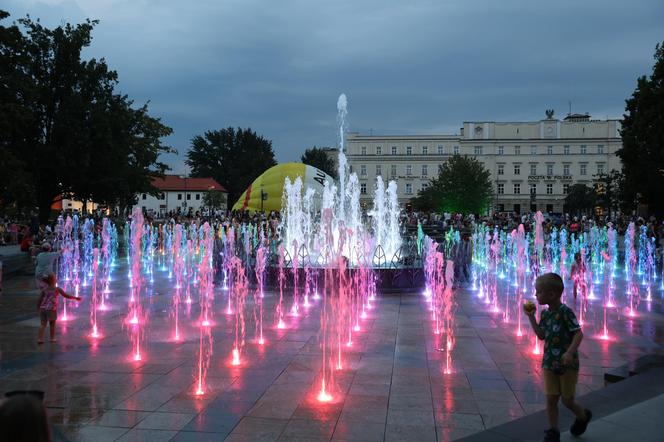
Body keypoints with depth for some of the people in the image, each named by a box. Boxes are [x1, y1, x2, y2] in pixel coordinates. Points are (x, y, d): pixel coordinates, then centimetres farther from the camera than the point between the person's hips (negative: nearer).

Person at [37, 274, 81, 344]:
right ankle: (52, 338, 20)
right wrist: (76, 298, 4)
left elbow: (39, 299, 1)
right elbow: (66, 296, -5)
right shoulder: (57, 289, -7)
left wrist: (38, 308, 13)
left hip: (43, 308, 3)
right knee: (52, 324, 11)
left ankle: (40, 339, 1)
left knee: (43, 324, 7)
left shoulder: (44, 289, 2)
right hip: (51, 309, -3)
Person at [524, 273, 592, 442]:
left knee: (567, 400, 8)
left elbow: (579, 334, -20)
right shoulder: (545, 313, 4)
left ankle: (583, 416, 38)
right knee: (551, 399, 5)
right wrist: (531, 317, 2)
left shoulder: (565, 312, -18)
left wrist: (570, 352, -31)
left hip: (568, 364, -6)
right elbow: (541, 336, 7)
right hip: (549, 363, 6)